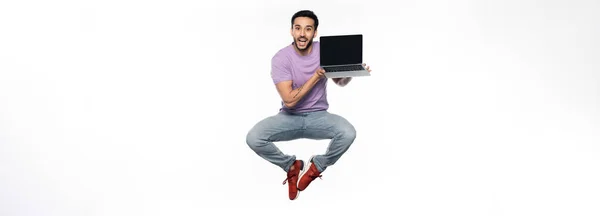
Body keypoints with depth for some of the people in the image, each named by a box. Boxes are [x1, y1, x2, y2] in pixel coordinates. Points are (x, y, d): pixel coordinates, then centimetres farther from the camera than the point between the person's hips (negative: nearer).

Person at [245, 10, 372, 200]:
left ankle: (315, 167, 0)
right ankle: (291, 165, 3)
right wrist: (316, 77, -22)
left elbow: (340, 82, 9)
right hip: (290, 117, -1)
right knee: (253, 138, -26)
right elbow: (289, 100, -21)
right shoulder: (281, 58, -15)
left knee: (348, 133, -30)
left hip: (318, 115, 1)